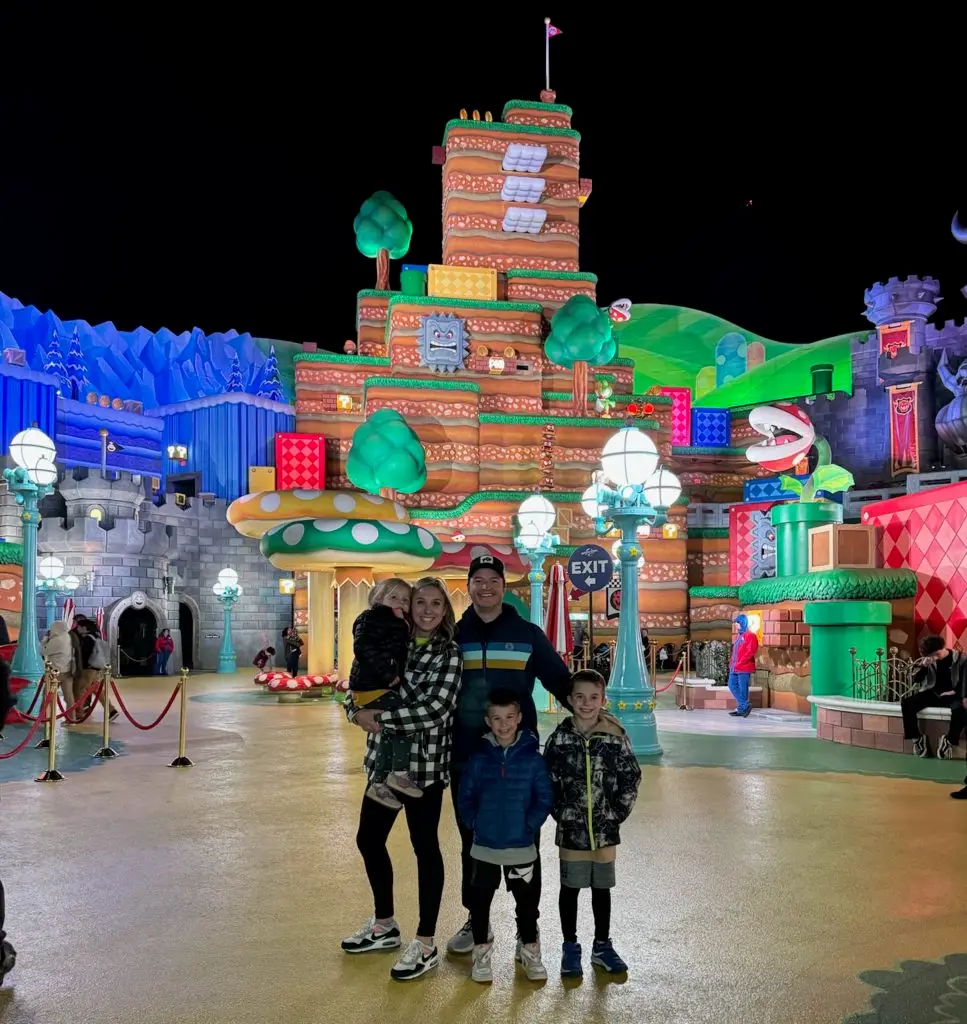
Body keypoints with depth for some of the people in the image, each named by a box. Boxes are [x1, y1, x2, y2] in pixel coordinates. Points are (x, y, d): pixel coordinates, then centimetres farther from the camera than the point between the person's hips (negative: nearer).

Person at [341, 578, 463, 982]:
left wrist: (378, 717, -19)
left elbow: (435, 709, -21)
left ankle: (426, 944, 19)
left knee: (425, 846, 5)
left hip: (425, 763, -6)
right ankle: (384, 925, 36)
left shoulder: (450, 654, -9)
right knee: (369, 840, 15)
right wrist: (357, 712, -14)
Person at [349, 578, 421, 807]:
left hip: (384, 686, 10)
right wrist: (388, 674, -22)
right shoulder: (370, 618, -9)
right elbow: (364, 649, -22)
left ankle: (378, 784, 22)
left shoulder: (399, 625, 19)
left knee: (392, 733, 13)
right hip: (370, 686, -10)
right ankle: (399, 775, -7)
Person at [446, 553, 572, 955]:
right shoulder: (453, 636, 5)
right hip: (466, 759, 2)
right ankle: (476, 919, 30)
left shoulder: (527, 634, 1)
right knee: (472, 842, 14)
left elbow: (559, 681, 3)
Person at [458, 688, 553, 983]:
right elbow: (466, 796, 5)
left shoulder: (532, 759, -8)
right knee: (480, 901, 11)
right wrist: (474, 824, -4)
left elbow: (544, 799, -3)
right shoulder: (479, 759, -4)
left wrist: (529, 825, -10)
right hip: (484, 847, 1)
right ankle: (481, 952, 28)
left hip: (521, 848, -1)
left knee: (527, 902, 11)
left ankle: (529, 951, 31)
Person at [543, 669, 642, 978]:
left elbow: (631, 778, 0)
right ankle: (570, 948, 25)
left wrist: (617, 813, -4)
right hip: (571, 830, -1)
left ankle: (602, 946, 30)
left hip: (606, 830, 1)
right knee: (570, 888, 10)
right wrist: (561, 813, -5)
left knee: (602, 888, 14)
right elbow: (547, 781, -2)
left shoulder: (615, 737, -7)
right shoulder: (559, 738, -7)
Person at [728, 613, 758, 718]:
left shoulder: (750, 636, -10)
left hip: (744, 668, -9)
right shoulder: (738, 635, 18)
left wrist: (739, 663, -20)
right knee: (732, 686, 8)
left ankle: (742, 709, 8)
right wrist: (731, 662, 10)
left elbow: (750, 652, -18)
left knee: (743, 688, -2)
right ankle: (745, 705, 15)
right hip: (734, 668, 9)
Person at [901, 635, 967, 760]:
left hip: (951, 696, -3)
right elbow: (916, 680, 2)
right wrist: (923, 666, -15)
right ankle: (917, 738, -13)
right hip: (932, 694, 3)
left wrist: (955, 692, -18)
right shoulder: (927, 661, 5)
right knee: (907, 703, -23)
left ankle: (948, 741, -21)